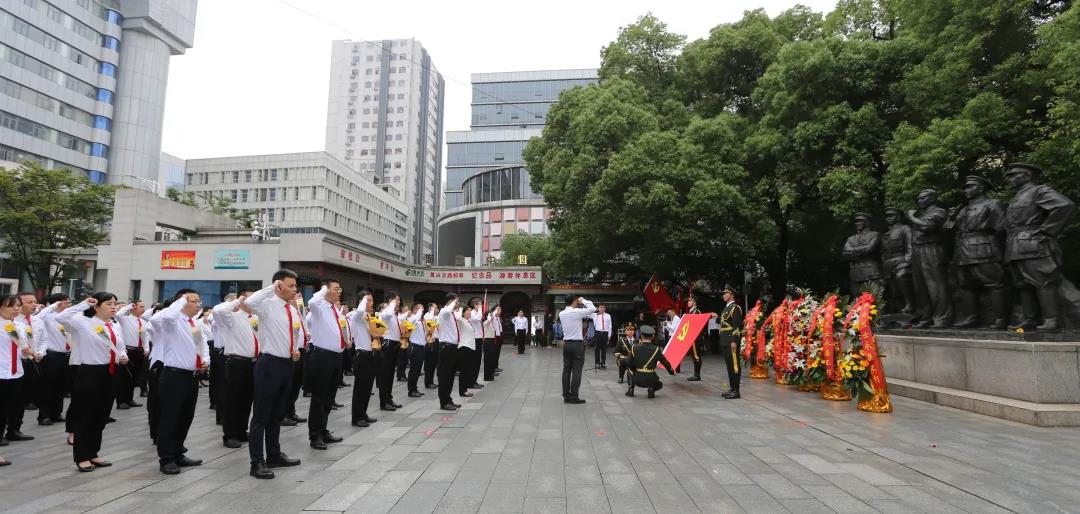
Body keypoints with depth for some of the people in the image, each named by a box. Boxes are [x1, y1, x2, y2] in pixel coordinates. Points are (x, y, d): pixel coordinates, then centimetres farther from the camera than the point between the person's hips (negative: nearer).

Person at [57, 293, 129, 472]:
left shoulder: (115, 327, 11)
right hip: (89, 373, -7)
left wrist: (123, 357, -3)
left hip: (110, 374, 7)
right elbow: (60, 318, -27)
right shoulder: (84, 323, -9)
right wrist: (84, 304, -20)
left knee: (101, 416, 15)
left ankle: (92, 454, 27)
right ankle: (82, 457, 16)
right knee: (85, 416, 3)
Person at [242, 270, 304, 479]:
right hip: (269, 364, -8)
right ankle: (257, 462, 8)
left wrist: (296, 349, 7)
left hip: (287, 364, 8)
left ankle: (274, 455, 31)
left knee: (277, 414, 19)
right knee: (261, 415, 1)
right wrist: (271, 288, -24)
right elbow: (249, 302, -34)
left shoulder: (293, 309, 10)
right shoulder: (268, 305, -11)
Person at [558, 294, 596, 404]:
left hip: (566, 344, 7)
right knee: (576, 371, -2)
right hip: (577, 344, -7)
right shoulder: (577, 312, -14)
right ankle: (574, 397, 0)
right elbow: (593, 309, -10)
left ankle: (566, 396, 11)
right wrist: (583, 301, 1)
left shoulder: (561, 314, 6)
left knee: (566, 370, 8)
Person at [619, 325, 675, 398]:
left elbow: (628, 363, 2)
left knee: (629, 369, 31)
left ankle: (630, 389, 16)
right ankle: (651, 389, 0)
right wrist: (671, 371, 24)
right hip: (651, 380, 0)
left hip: (637, 380, 0)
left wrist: (624, 358, 25)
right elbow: (665, 362, 5)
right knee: (660, 385, 34)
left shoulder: (634, 349, -6)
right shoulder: (656, 349, -7)